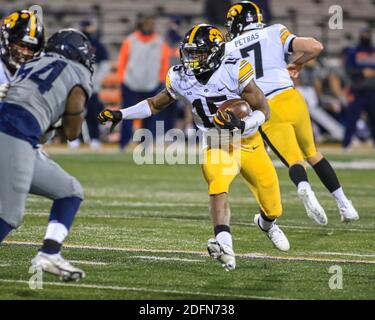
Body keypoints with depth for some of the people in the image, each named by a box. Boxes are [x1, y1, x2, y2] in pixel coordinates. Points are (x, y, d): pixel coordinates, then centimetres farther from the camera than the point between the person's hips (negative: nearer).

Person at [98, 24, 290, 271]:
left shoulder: (235, 72, -22)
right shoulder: (181, 79, -9)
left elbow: (263, 110, -17)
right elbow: (156, 104, 9)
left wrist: (241, 124, -36)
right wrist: (121, 115, -1)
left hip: (249, 142, -1)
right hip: (216, 146, 1)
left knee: (272, 203, 10)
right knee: (218, 188, -31)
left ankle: (267, 222, 49)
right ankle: (225, 247, -47)